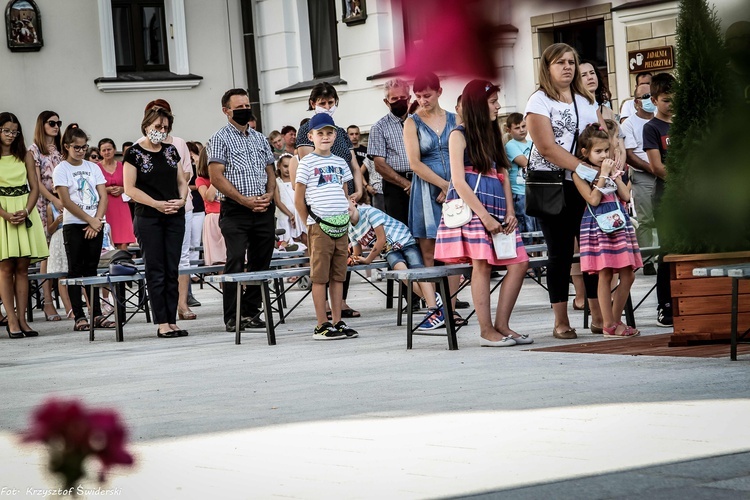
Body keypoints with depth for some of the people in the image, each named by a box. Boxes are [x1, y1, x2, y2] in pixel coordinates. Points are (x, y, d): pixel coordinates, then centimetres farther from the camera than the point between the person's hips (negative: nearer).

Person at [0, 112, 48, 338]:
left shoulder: (25, 156, 9)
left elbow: (34, 188, 6)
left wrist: (25, 212, -10)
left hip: (25, 214, 3)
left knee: (22, 268, 2)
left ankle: (22, 319, 3)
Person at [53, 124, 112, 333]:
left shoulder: (93, 167, 11)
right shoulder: (61, 170, -1)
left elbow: (103, 196, 6)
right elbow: (66, 201, -8)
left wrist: (97, 220, -8)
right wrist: (89, 220, -11)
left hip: (96, 225, 4)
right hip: (73, 225, -4)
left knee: (91, 269, 6)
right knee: (76, 270, -2)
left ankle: (97, 315, 7)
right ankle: (79, 317, -3)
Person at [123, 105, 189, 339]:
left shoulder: (171, 150, 12)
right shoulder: (134, 153, -3)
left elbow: (182, 181, 16)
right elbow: (130, 188, -8)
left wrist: (181, 199, -4)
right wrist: (156, 204, -17)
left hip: (175, 216, 5)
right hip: (149, 218, -5)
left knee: (172, 270, 4)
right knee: (155, 271, -2)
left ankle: (172, 320, 7)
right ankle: (161, 323, -1)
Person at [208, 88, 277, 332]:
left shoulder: (260, 138, 18)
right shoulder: (220, 138, -1)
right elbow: (216, 177, -8)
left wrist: (269, 195, 0)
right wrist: (244, 200, -14)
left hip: (263, 209, 6)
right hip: (235, 211, -6)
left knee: (261, 261, 6)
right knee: (235, 262, -9)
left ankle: (252, 310, 15)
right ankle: (233, 317, -6)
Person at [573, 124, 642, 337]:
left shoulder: (612, 169, 15)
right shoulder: (580, 173, -2)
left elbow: (626, 196, 7)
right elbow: (593, 199, -13)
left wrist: (615, 174, 0)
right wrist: (603, 175, -11)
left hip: (619, 223, 6)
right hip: (598, 225, -6)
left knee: (628, 274, 3)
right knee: (605, 274, -7)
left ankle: (616, 319, 14)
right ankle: (608, 324, -3)